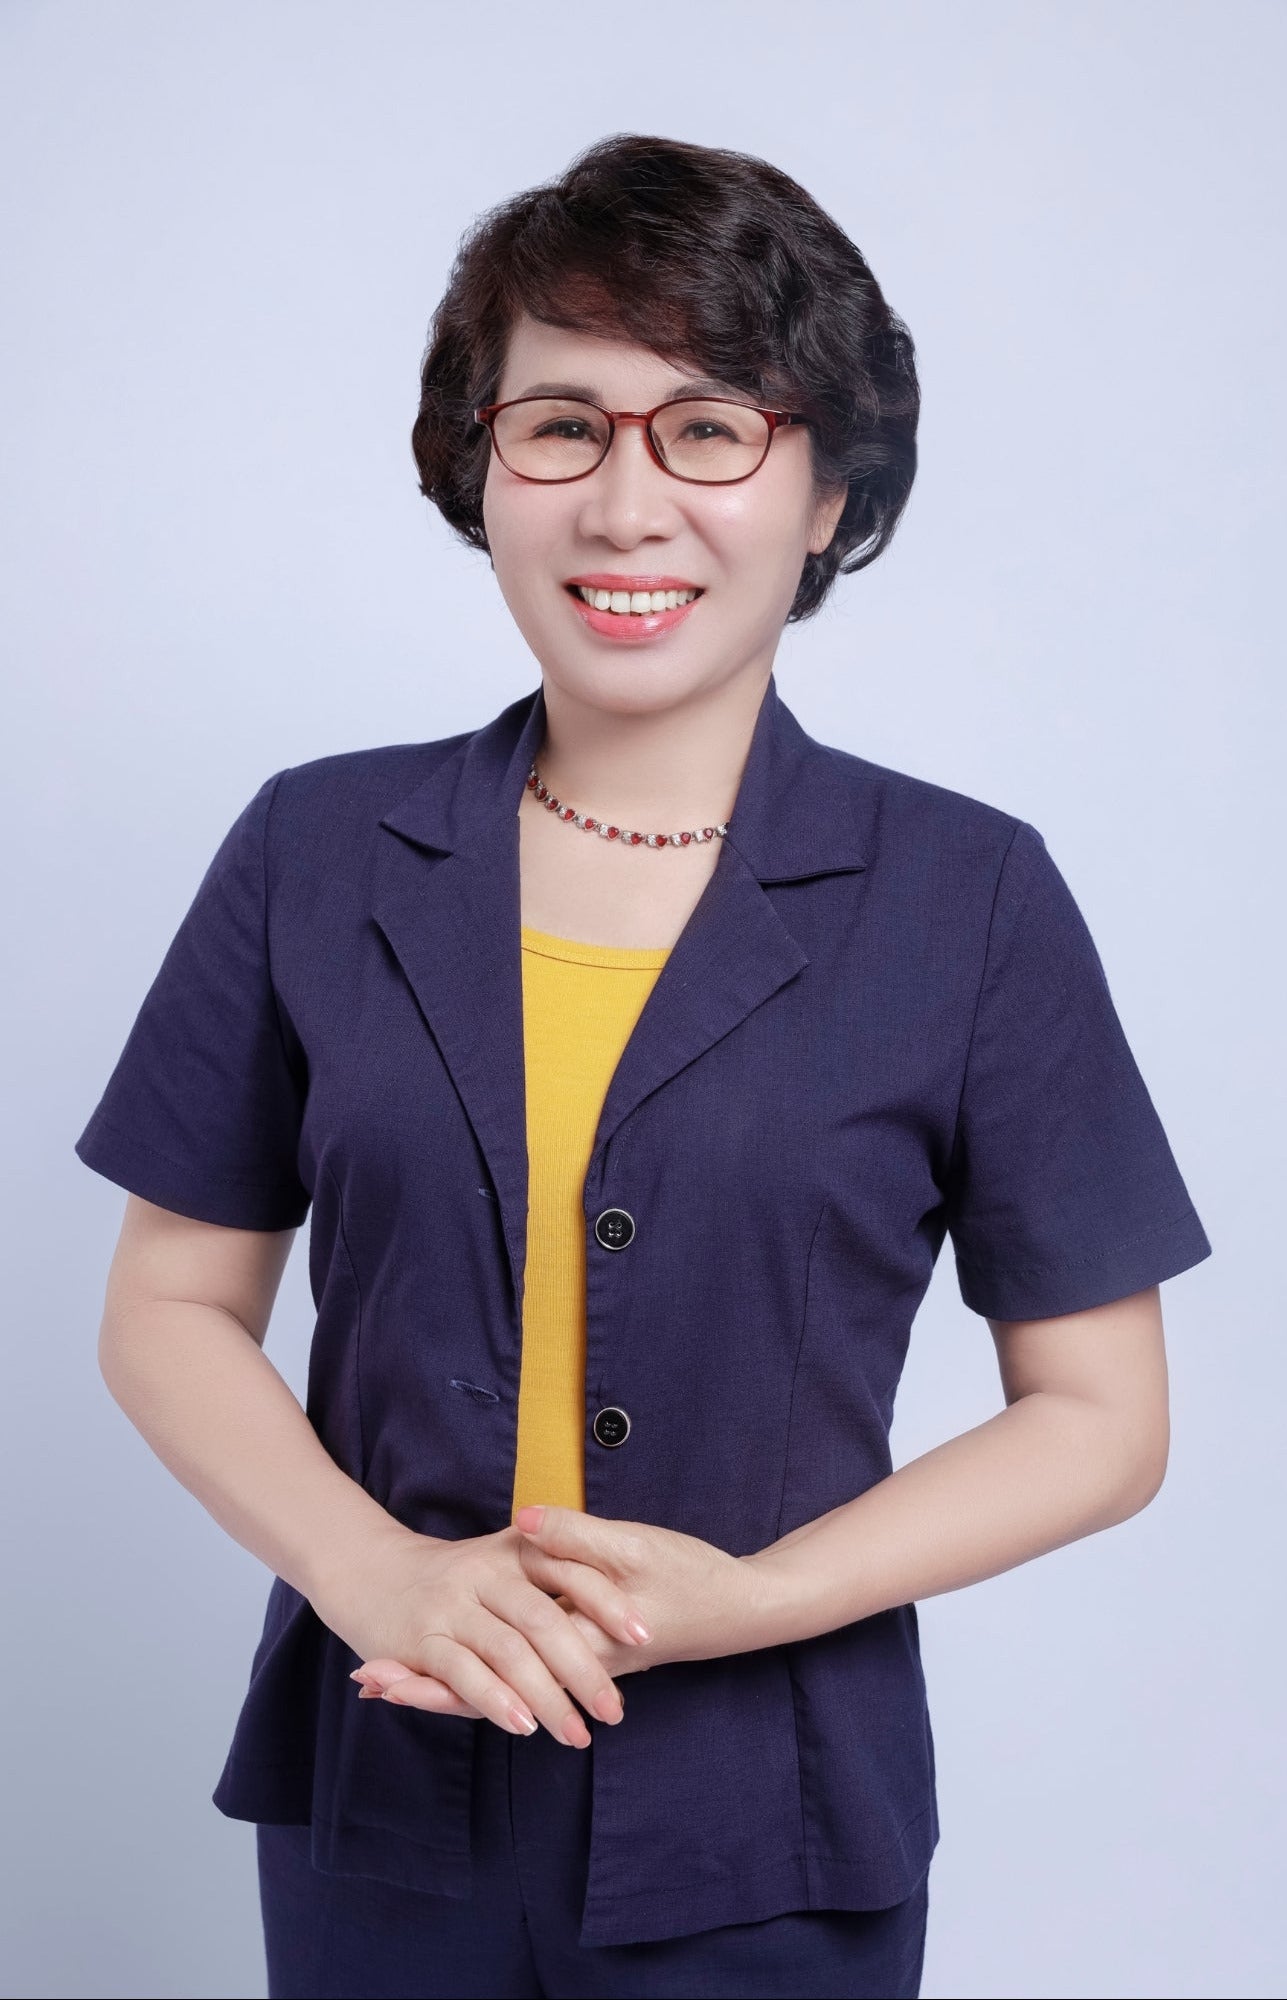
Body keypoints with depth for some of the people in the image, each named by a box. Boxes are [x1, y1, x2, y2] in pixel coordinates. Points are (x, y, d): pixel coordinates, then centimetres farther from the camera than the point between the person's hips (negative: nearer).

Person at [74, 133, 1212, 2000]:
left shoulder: (971, 900, -6)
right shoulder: (316, 854, -1)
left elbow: (1101, 1417, -3)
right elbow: (172, 1308, 3)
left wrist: (751, 1597, -16)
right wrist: (373, 1570, -14)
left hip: (768, 1849, -1)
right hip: (377, 1811, 2)